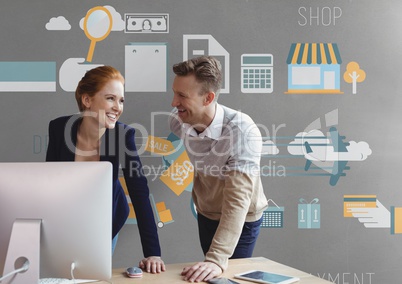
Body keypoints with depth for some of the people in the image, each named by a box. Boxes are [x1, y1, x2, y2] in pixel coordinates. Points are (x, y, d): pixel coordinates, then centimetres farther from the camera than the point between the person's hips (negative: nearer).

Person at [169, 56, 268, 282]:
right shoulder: (178, 121, -19)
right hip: (206, 214, 5)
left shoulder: (243, 132, -35)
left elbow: (238, 199, -39)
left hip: (241, 220, -5)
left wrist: (218, 259, -46)